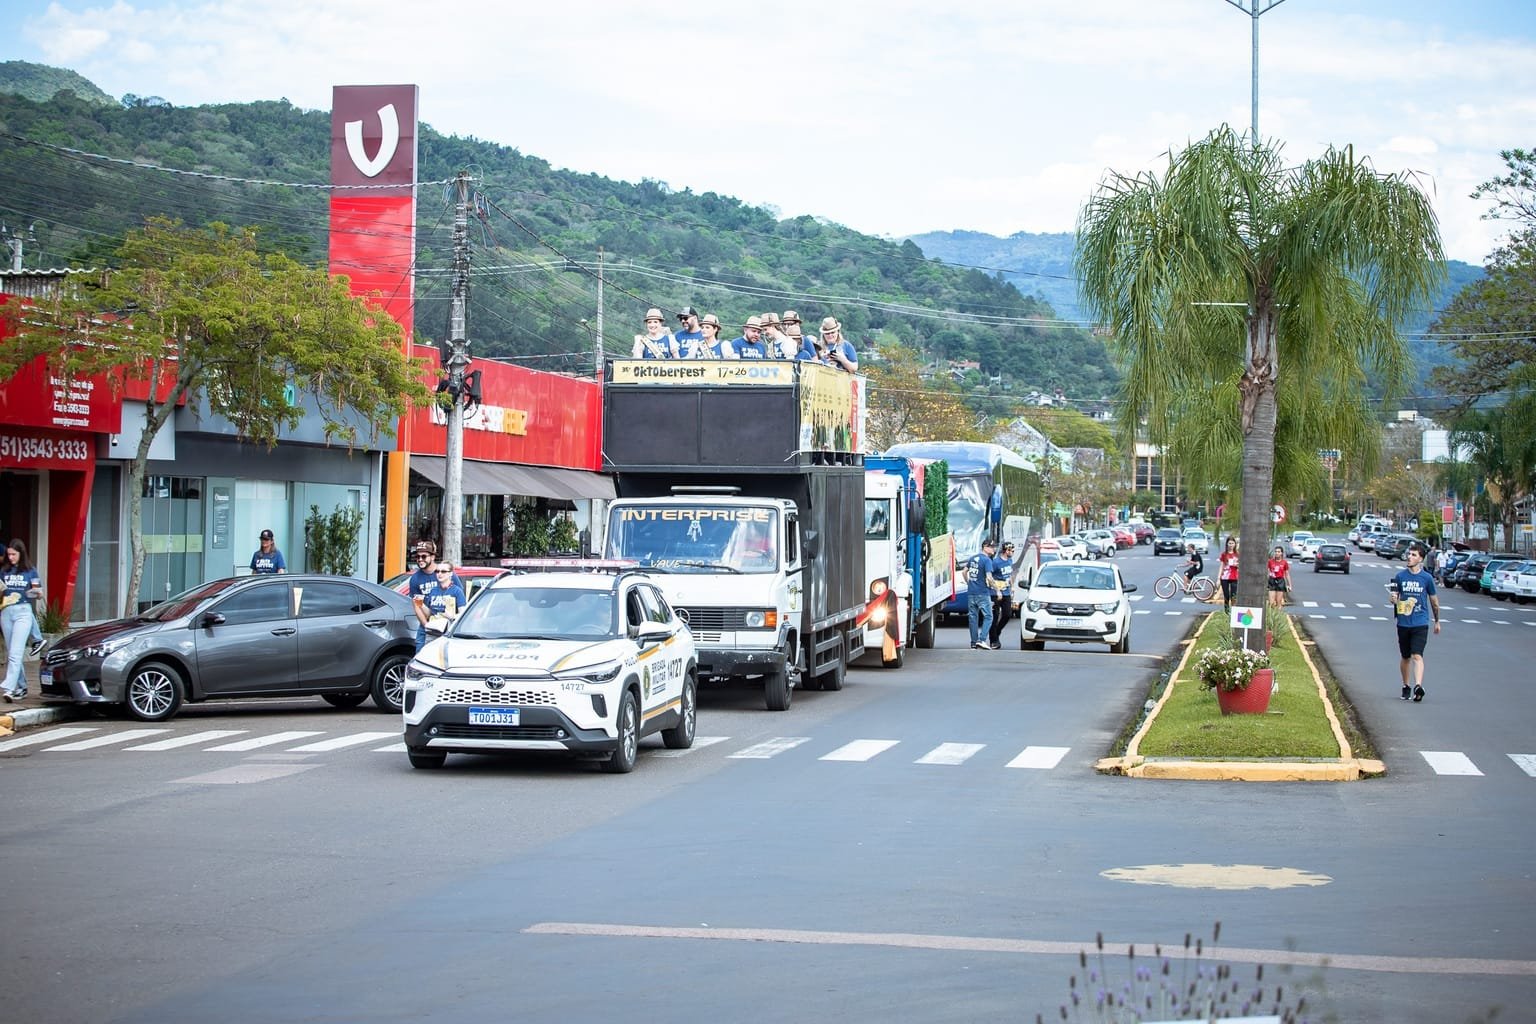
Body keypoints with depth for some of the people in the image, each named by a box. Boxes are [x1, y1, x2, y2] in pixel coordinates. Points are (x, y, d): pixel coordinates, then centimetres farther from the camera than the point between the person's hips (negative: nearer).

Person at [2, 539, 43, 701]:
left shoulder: (30, 571, 2)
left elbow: (38, 594, 6)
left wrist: (37, 592, -16)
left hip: (23, 612, -4)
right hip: (6, 612, 4)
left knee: (15, 653, -14)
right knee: (10, 653, 8)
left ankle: (9, 687, -22)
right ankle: (21, 687, 18)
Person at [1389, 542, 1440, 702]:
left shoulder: (1427, 578, 0)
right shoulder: (1400, 576, 3)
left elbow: (1434, 600, 11)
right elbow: (1394, 597, 7)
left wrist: (1437, 621, 18)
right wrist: (1394, 600, -18)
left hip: (1420, 624, -2)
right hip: (1403, 623, 2)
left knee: (1417, 655, -17)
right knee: (1405, 657, 13)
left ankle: (1418, 686, -29)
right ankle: (1405, 687, 29)